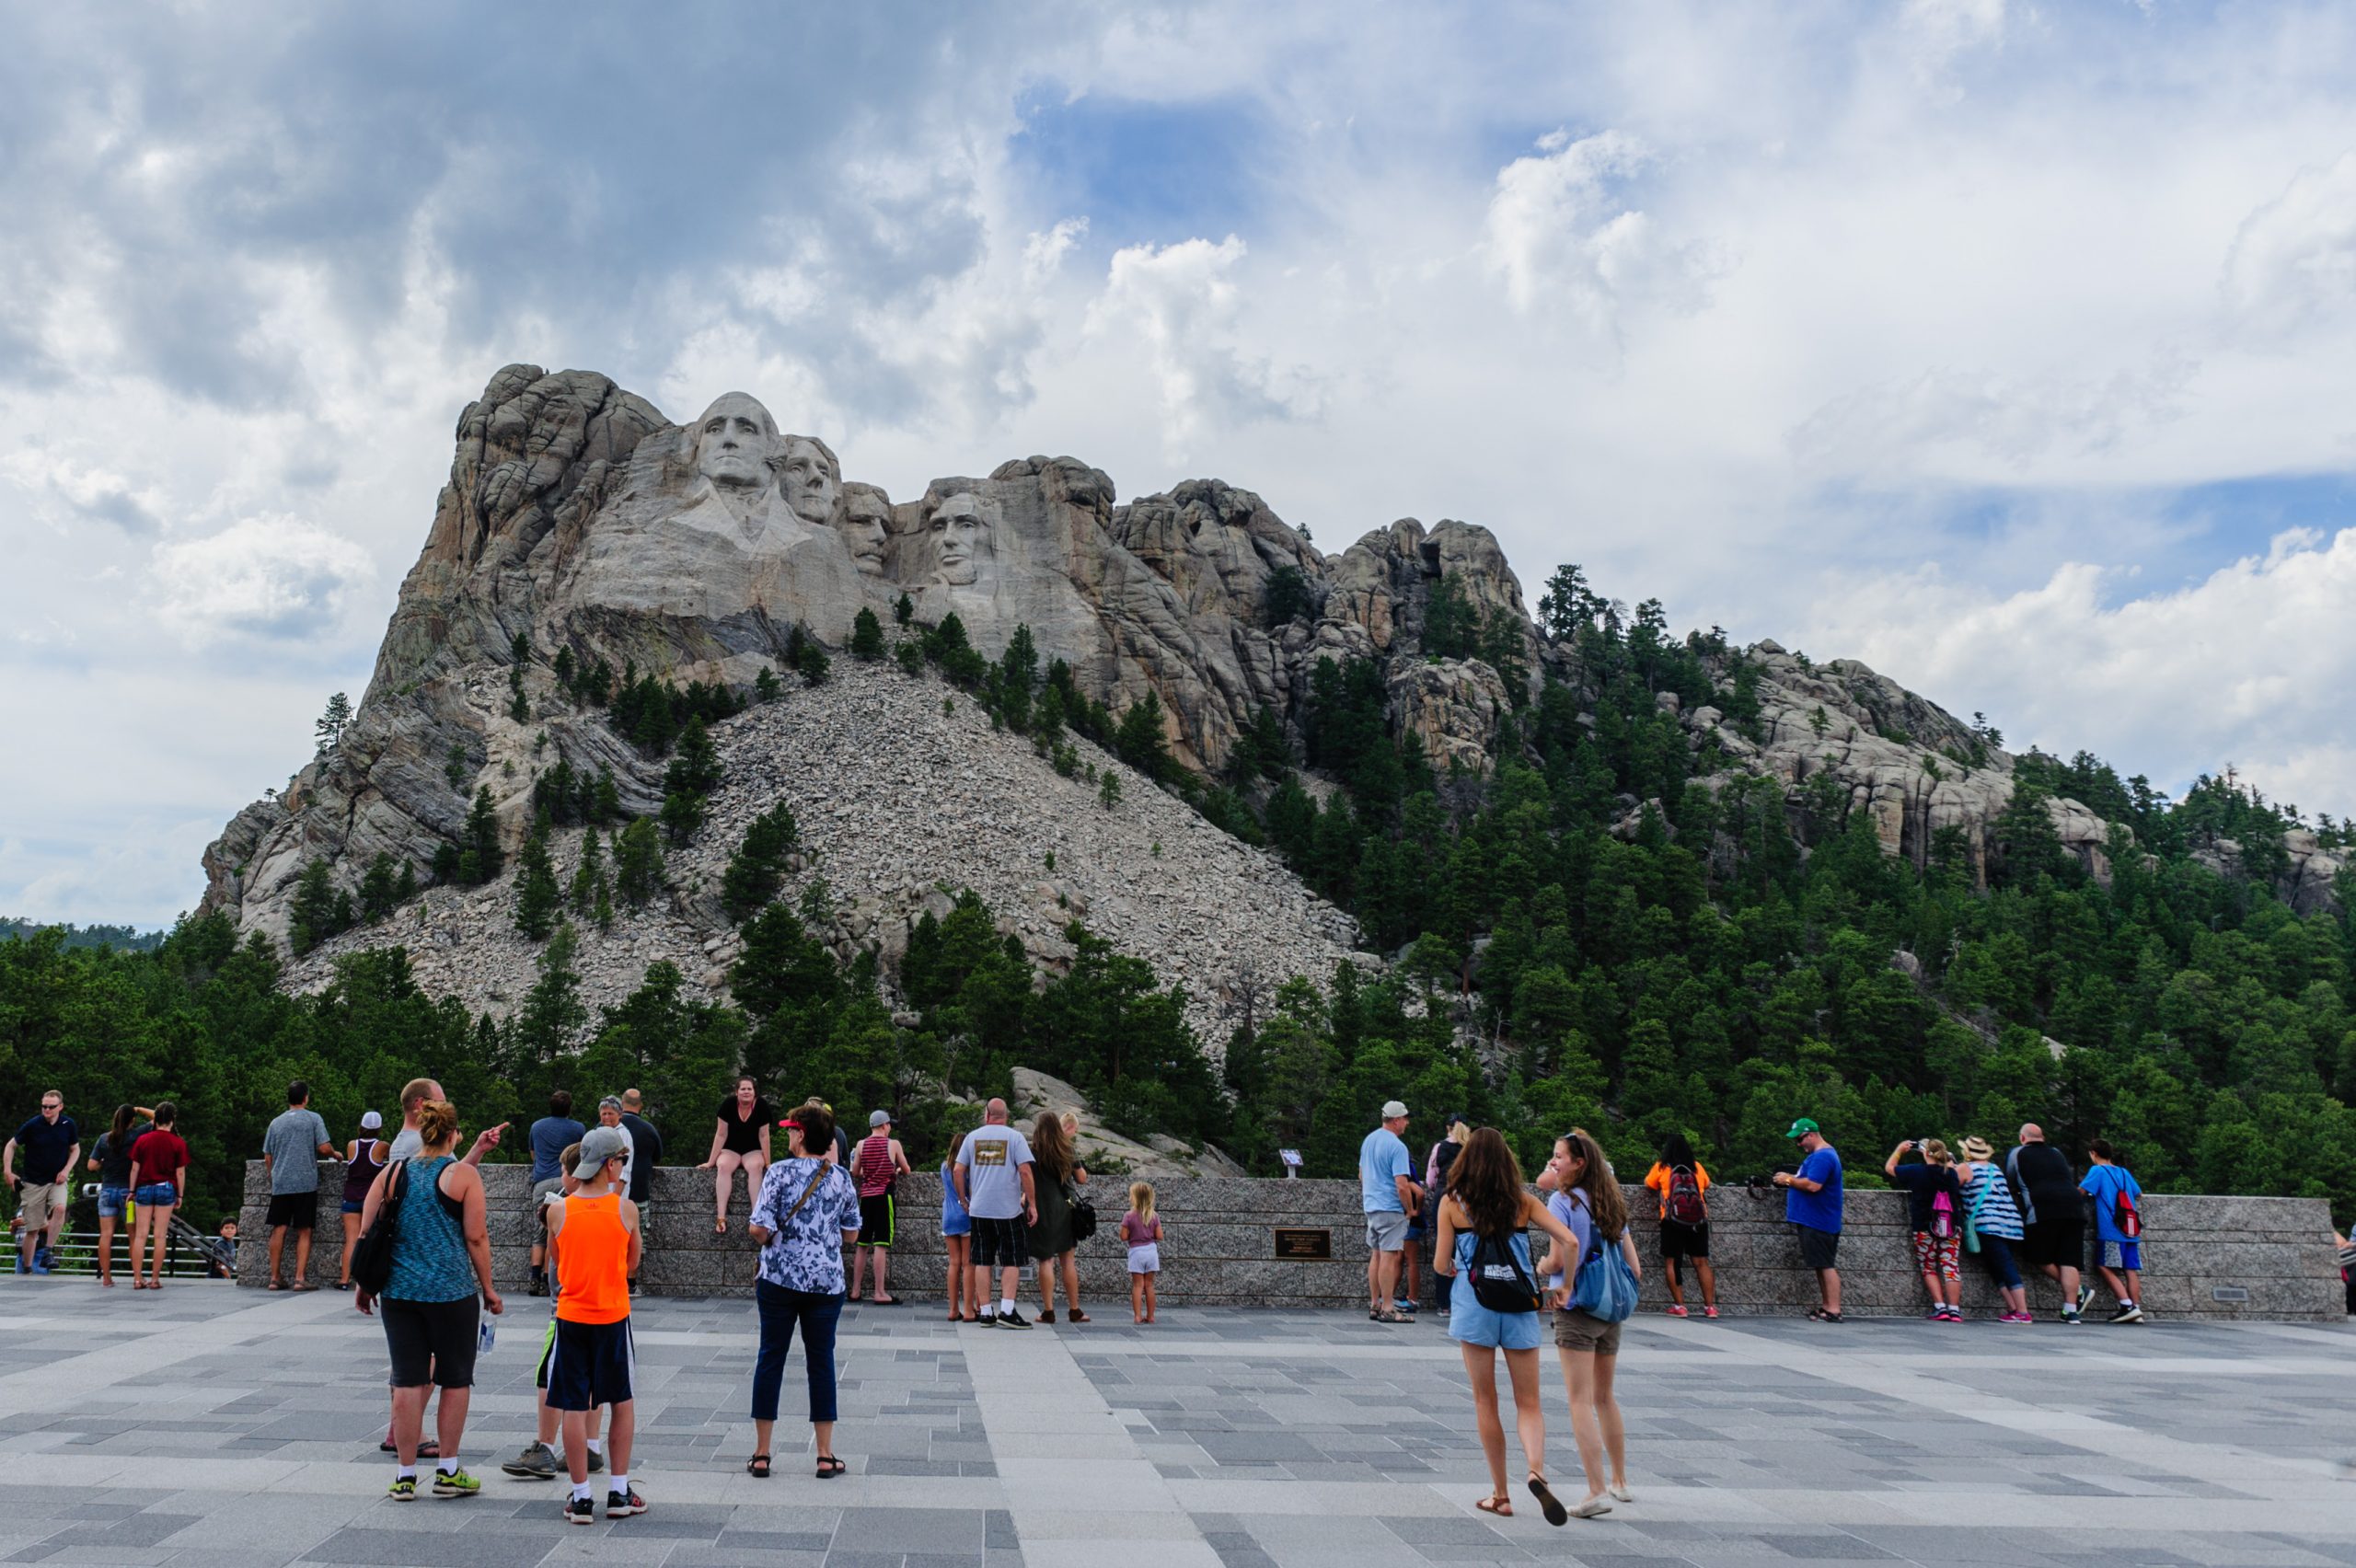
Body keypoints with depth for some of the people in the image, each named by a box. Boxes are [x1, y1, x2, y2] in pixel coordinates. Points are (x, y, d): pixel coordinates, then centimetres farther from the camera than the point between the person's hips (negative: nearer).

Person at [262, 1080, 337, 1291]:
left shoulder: (276, 1122, 12)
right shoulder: (313, 1118, 0)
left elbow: (267, 1157, 15)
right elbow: (324, 1148, -7)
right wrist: (335, 1154, 13)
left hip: (280, 1184, 4)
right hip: (305, 1183, -3)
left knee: (279, 1230, 6)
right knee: (304, 1232, 0)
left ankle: (274, 1278, 7)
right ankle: (300, 1278, -4)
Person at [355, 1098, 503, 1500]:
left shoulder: (392, 1173, 5)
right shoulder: (463, 1175, -5)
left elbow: (367, 1233, 8)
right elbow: (476, 1237, -6)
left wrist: (363, 1284, 20)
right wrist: (488, 1289, 3)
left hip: (399, 1290, 4)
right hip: (453, 1291, -3)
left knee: (408, 1381, 8)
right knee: (455, 1379, 9)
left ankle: (406, 1477, 13)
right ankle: (447, 1472, 15)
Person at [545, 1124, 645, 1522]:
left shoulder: (558, 1210, -6)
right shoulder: (626, 1209, -9)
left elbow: (554, 1265, 9)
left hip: (571, 1317, 1)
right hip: (613, 1317, -1)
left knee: (574, 1408, 6)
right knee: (622, 1403, 14)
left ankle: (581, 1498, 9)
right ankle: (619, 1492, 17)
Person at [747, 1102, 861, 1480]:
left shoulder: (780, 1172, -9)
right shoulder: (842, 1179, 2)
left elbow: (761, 1229, -13)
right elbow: (851, 1236, 7)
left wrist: (762, 1235, 9)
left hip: (779, 1279, -2)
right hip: (826, 1282, 2)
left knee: (771, 1359, 8)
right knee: (821, 1363, 8)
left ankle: (761, 1455, 13)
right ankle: (825, 1457, 11)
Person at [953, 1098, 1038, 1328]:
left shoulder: (973, 1137, 7)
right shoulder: (1015, 1137, -3)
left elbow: (958, 1171, 6)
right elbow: (1025, 1171, -9)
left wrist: (963, 1199, 18)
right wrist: (1032, 1204, -3)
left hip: (979, 1209, 3)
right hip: (1009, 1210, -3)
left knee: (982, 1261, 9)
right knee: (1012, 1261, 4)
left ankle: (986, 1311, 9)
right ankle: (1007, 1311, -6)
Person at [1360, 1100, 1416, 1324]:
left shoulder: (1368, 1140, 11)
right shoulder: (1397, 1147, -16)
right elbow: (1401, 1185, -20)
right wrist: (1410, 1209, -8)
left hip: (1370, 1206, 8)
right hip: (1390, 1208, -8)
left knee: (1376, 1255, 14)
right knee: (1389, 1256, -6)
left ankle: (1374, 1305, 18)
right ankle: (1387, 1309, -6)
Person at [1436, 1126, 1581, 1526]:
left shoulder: (1452, 1203, -3)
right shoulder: (1523, 1202, 2)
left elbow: (1442, 1264, -4)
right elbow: (1568, 1241, -7)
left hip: (1474, 1306, -1)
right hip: (1519, 1308, 1)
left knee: (1485, 1401, 11)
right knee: (1529, 1403, 8)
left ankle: (1500, 1495, 14)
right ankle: (1537, 1469, -19)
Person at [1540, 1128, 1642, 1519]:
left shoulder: (1562, 1201, -11)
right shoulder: (1612, 1203, 9)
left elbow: (1558, 1257, -20)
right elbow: (1634, 1266, 8)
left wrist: (1541, 1268, 0)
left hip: (1576, 1310, -7)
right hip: (1611, 1309, 7)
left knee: (1581, 1402, -5)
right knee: (1605, 1398, 20)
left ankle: (1597, 1491, -11)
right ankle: (1619, 1482, 30)